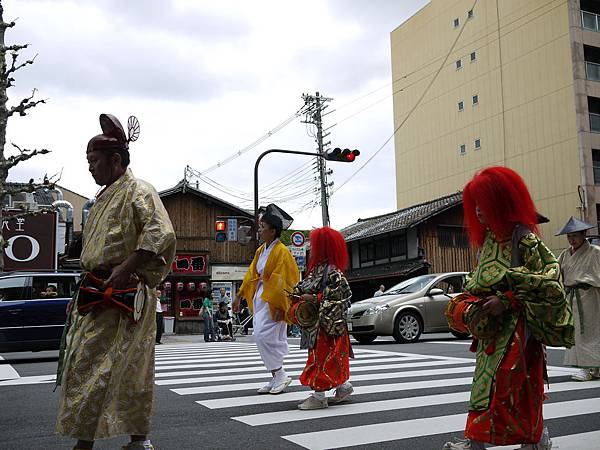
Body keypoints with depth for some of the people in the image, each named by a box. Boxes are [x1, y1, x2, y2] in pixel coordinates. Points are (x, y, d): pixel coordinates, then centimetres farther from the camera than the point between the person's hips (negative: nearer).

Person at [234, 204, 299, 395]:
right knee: (270, 339, 10)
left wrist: (280, 307, -20)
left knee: (263, 336, -13)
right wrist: (239, 297, 15)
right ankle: (276, 378, 17)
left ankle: (280, 375, 1)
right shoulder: (261, 250, 12)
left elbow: (284, 282, -17)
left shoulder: (281, 252, -14)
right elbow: (251, 275, 16)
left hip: (273, 300, -9)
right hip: (260, 297, 9)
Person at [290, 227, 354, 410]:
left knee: (322, 356, -3)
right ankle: (343, 386, 28)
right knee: (323, 357, 16)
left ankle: (319, 397, 4)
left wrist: (314, 298, -22)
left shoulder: (333, 272, -18)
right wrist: (299, 293, 2)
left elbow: (337, 295, -22)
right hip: (315, 321, 9)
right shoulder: (317, 268, 10)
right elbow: (305, 285, 20)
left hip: (327, 322, -9)